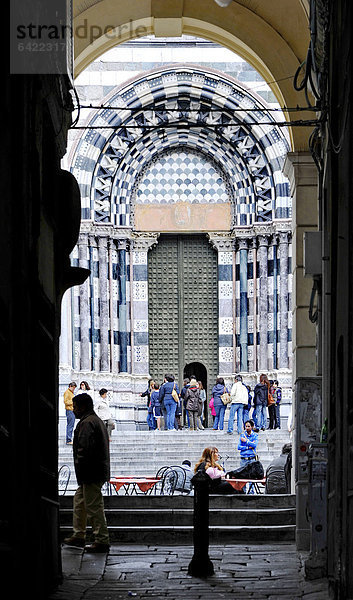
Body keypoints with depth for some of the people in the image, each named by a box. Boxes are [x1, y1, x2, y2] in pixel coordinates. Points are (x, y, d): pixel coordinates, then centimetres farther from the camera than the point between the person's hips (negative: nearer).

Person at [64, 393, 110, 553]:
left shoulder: (87, 423, -16)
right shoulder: (96, 420, 18)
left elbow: (85, 449, -24)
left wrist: (80, 470, -16)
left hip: (91, 473, -11)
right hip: (98, 472, 11)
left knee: (93, 506, -7)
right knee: (79, 500, 20)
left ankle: (102, 541, -4)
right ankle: (78, 536, 26)